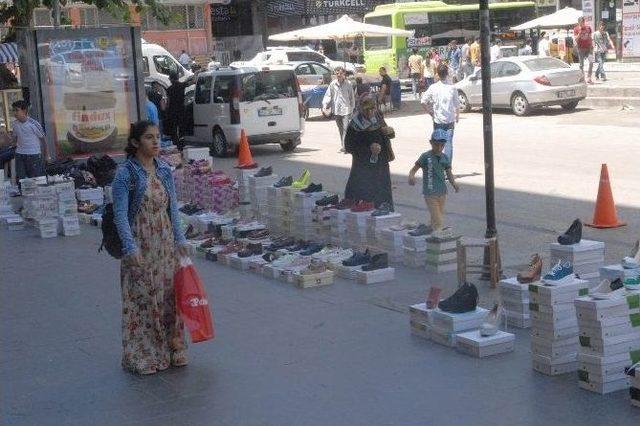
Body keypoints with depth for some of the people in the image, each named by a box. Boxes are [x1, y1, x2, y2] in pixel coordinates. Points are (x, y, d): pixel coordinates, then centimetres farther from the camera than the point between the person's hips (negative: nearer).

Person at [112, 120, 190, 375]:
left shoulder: (164, 170, 6)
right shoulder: (126, 174, -11)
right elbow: (120, 214, -14)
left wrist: (179, 239, 8)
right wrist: (130, 248, -21)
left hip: (165, 244, 5)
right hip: (140, 245, -5)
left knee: (168, 296, 11)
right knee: (142, 298, 1)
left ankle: (170, 350, 24)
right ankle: (142, 357, 12)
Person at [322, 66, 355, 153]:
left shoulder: (348, 84, 0)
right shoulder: (333, 84, 3)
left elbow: (352, 97, 7)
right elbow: (328, 95, 3)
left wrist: (352, 108, 6)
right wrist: (325, 105, -10)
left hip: (346, 110, -3)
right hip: (336, 110, 3)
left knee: (346, 128, -13)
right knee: (340, 129, 13)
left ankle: (345, 146, -17)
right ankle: (343, 146, 23)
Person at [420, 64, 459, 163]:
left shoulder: (433, 87, -5)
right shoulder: (452, 88, -8)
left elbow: (423, 102, -7)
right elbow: (457, 105, -3)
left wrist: (430, 112, 5)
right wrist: (457, 116, 14)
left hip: (437, 120, 1)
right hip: (450, 120, -1)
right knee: (448, 144, 4)